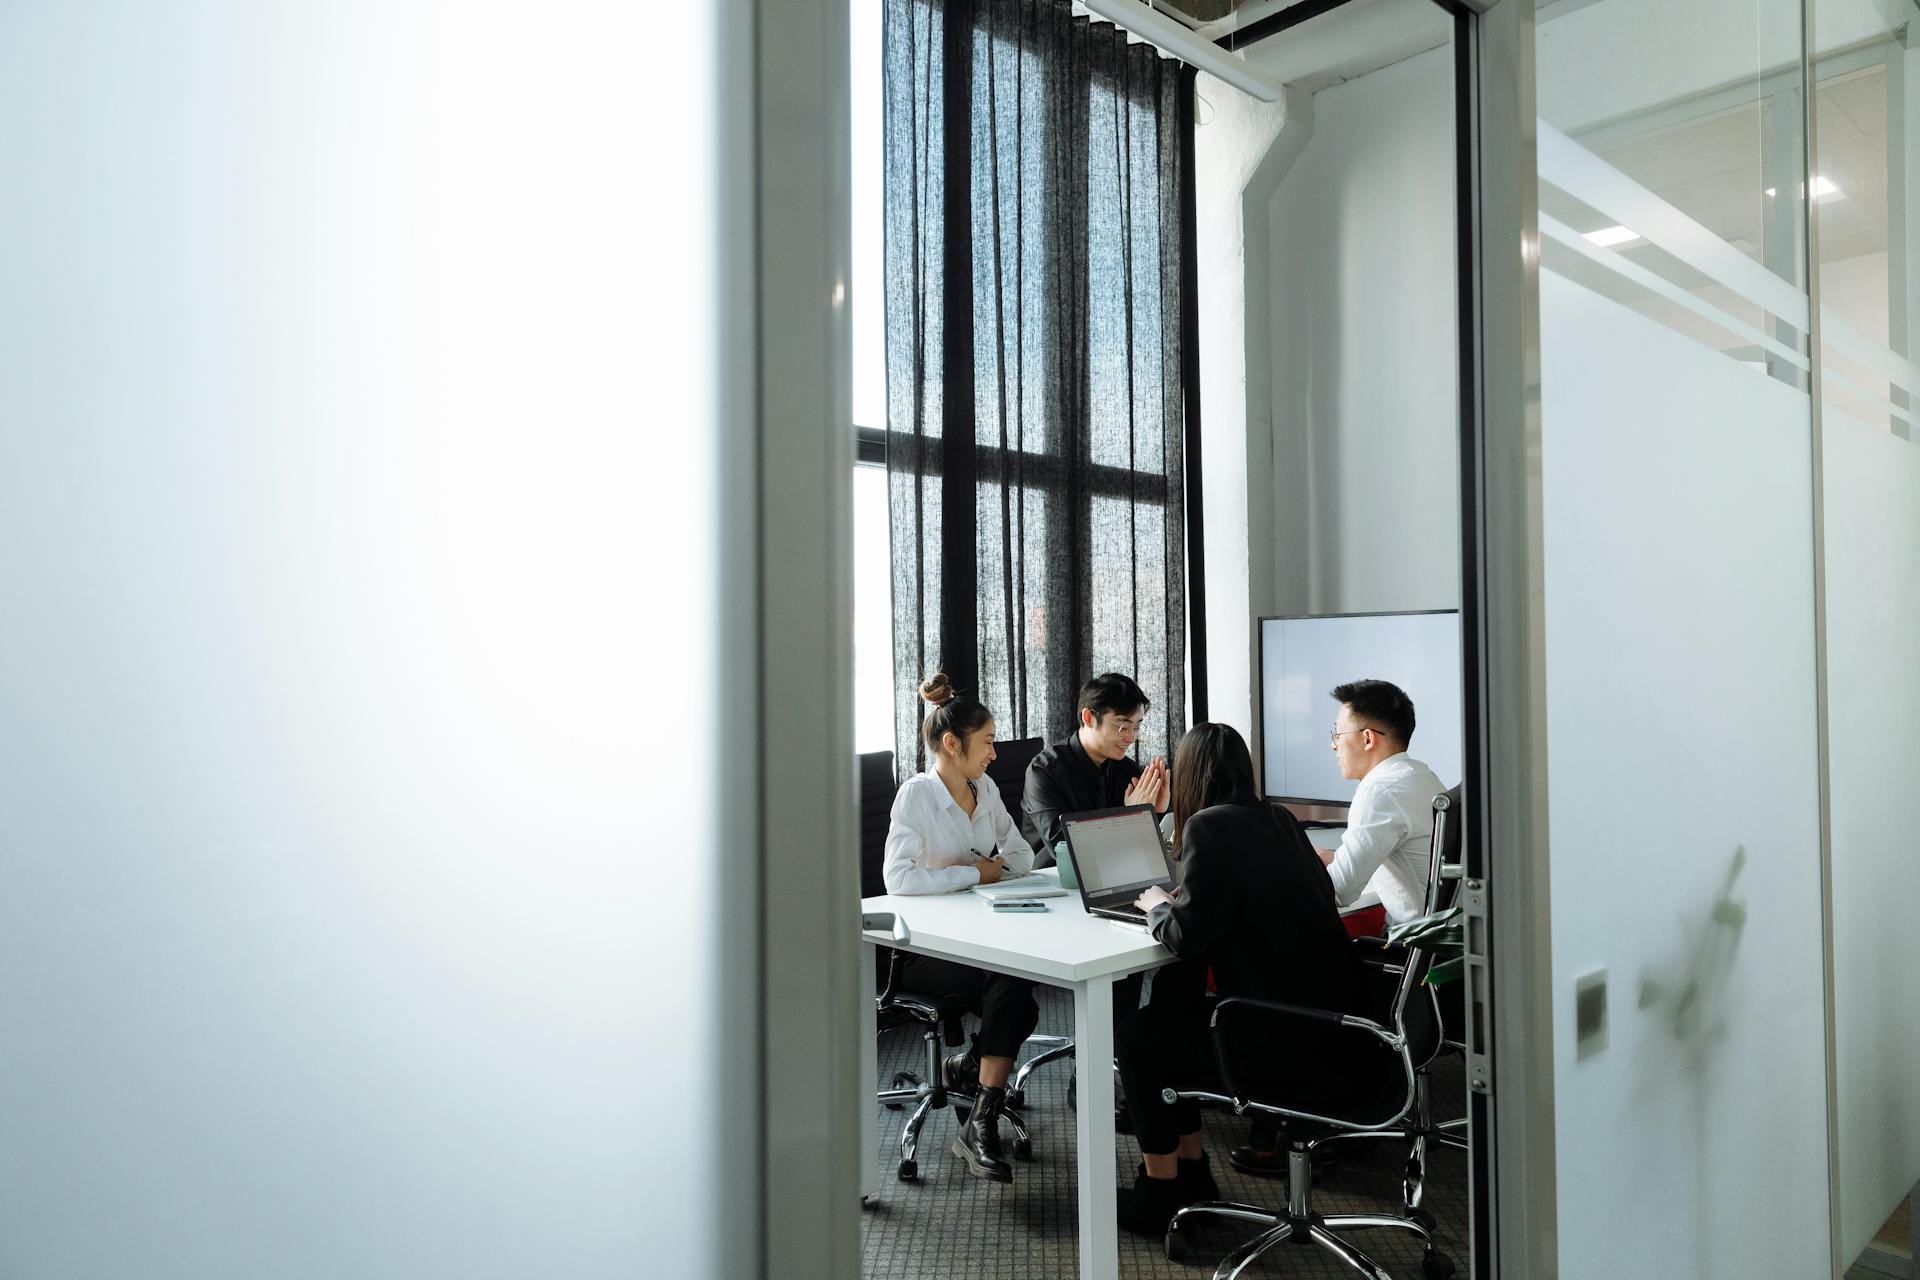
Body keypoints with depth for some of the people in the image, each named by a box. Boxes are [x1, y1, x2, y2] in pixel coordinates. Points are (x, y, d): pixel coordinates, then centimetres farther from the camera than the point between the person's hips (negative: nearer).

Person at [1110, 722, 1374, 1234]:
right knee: (1169, 1013, 22)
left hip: (1297, 1045, -8)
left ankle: (1158, 1192, 22)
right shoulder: (1278, 820, 9)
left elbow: (1188, 939, -17)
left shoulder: (1211, 827, -15)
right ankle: (1191, 1172, 32)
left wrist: (1158, 905, 7)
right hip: (1335, 1024, 8)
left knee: (1134, 1036, 9)